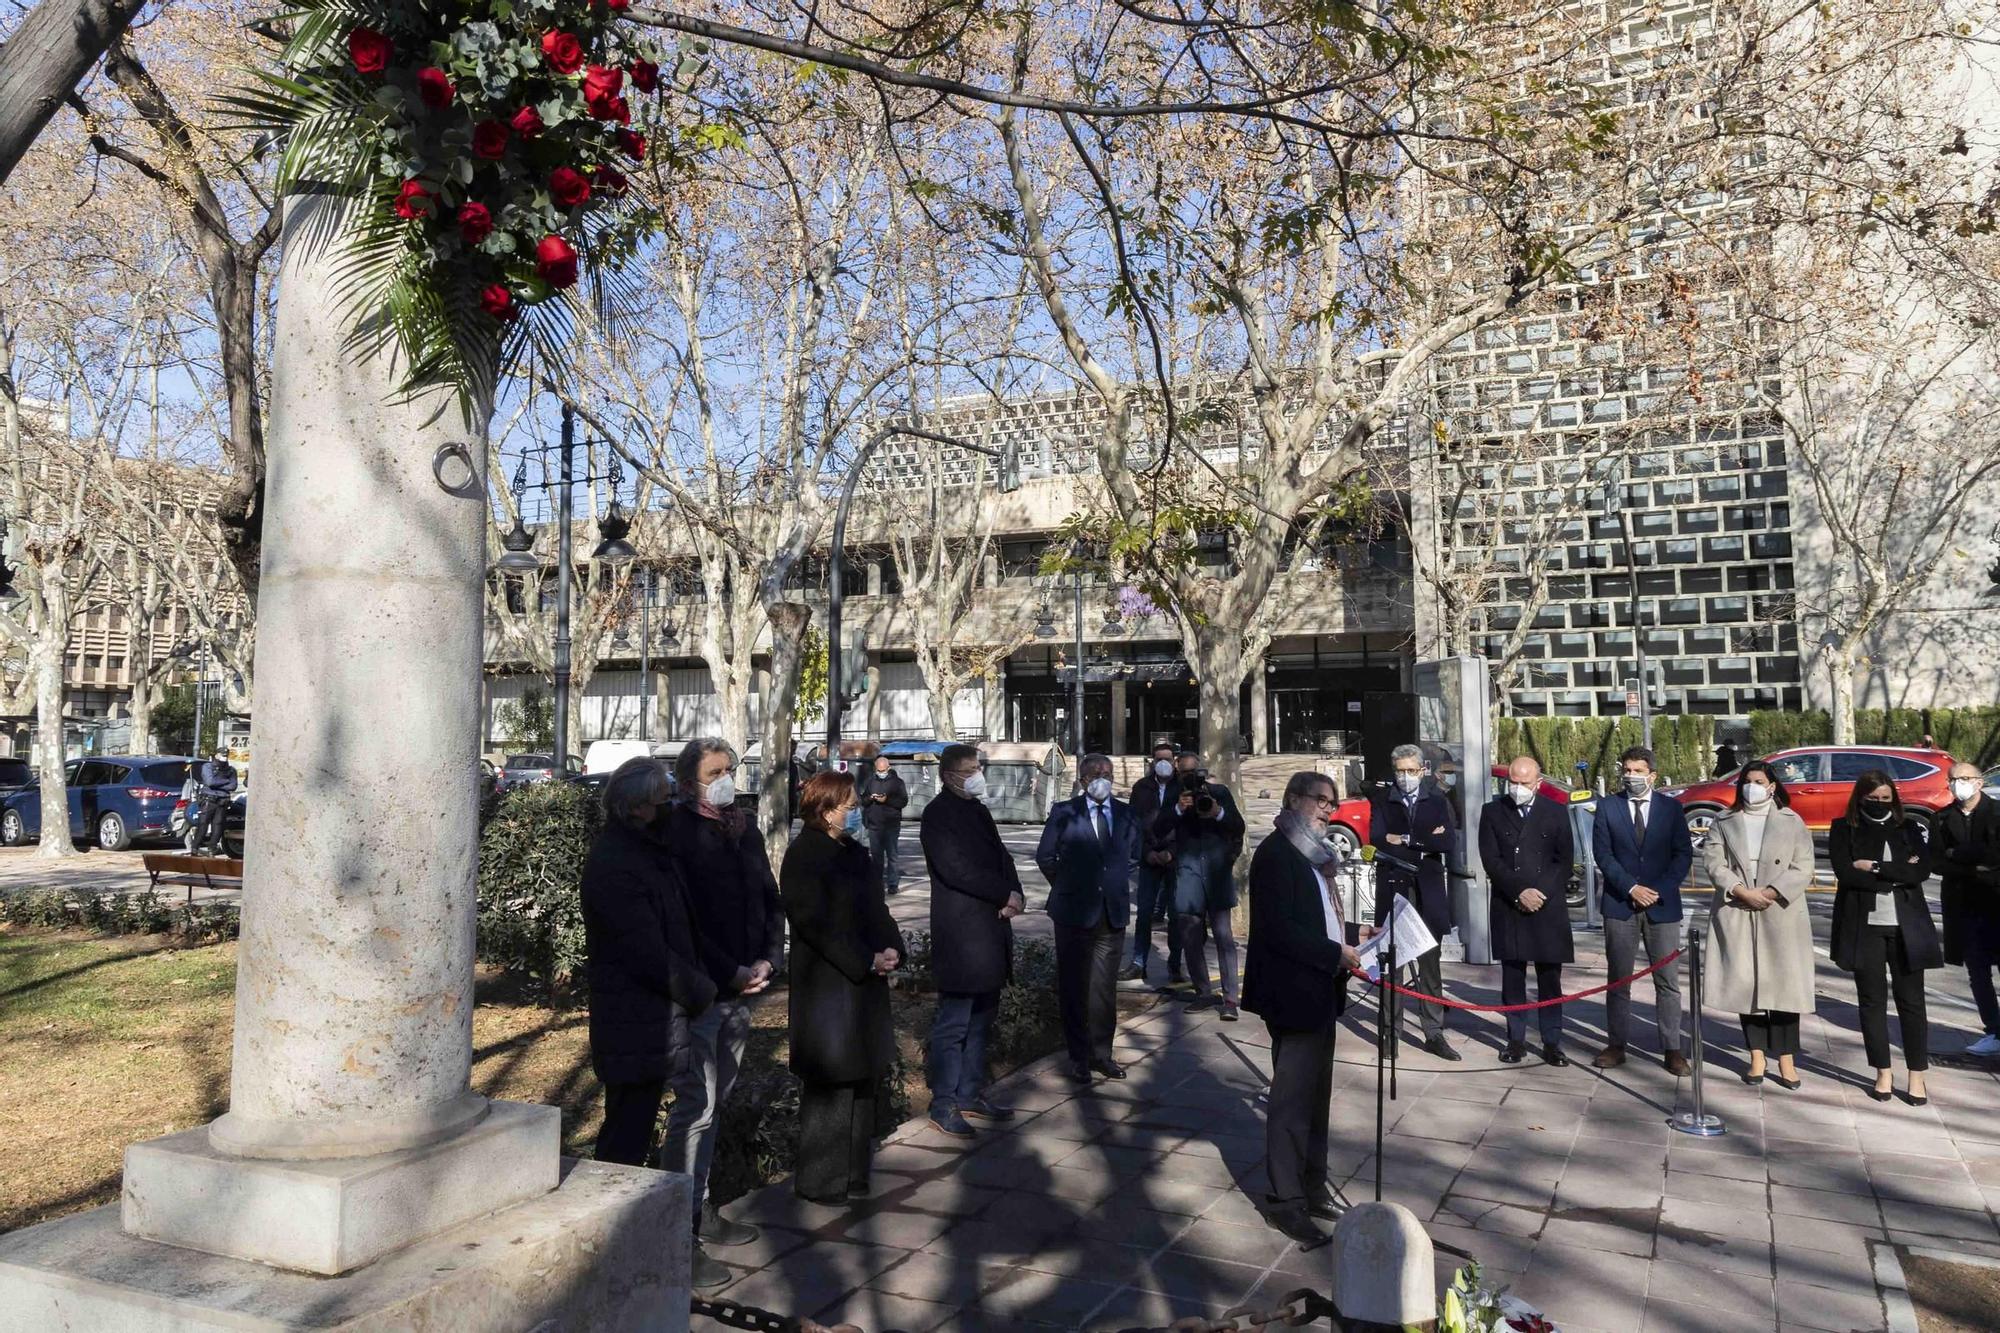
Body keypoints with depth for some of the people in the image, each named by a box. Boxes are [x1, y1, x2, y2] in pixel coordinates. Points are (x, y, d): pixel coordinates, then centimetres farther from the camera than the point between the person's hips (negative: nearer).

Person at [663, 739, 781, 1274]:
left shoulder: (745, 832, 12)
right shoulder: (677, 833, -10)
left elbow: (770, 901, 15)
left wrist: (766, 961, 0)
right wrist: (730, 972, -16)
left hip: (740, 991, 7)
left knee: (714, 1102, 16)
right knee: (695, 1106, -5)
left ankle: (700, 1207, 27)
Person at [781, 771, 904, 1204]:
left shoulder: (855, 852, 12)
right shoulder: (802, 858, -13)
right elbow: (816, 925, -18)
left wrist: (892, 948, -2)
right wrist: (867, 961, -18)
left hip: (866, 985, 8)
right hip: (827, 986, -8)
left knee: (862, 1082, 14)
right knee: (831, 1085, -2)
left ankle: (853, 1175, 25)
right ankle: (820, 1182, 12)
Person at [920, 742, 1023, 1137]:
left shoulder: (978, 810, 16)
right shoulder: (937, 815, -10)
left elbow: (1001, 856, 14)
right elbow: (958, 870, -19)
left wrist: (1015, 894, -5)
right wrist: (1006, 894, -13)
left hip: (990, 929, 9)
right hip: (960, 933, -9)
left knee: (981, 1020, 15)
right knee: (954, 1023, -3)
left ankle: (971, 1093, 25)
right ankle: (943, 1105, 6)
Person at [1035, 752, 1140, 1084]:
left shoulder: (1126, 814, 5)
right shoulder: (1064, 813, -5)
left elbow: (1133, 855, 19)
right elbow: (1045, 856, 5)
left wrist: (1115, 883, 12)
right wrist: (1066, 886, 7)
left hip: (1113, 912, 3)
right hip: (1074, 911, -3)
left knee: (1105, 987, 8)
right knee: (1073, 986, 5)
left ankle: (1101, 1053, 20)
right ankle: (1079, 1057, 16)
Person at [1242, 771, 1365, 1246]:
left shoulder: (1314, 855, 14)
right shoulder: (1276, 854, -15)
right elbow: (1278, 929, -22)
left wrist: (1350, 935, 7)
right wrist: (1336, 954, -19)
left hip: (1320, 993, 9)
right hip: (1293, 994, -9)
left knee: (1315, 1095, 17)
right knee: (1293, 1097, -2)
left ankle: (1312, 1186, 29)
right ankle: (1285, 1199, 9)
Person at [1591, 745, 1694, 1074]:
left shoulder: (1672, 807, 4)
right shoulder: (1607, 807, 3)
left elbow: (1684, 854, 0)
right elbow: (1603, 854, -2)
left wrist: (1659, 890, -10)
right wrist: (1631, 888, -13)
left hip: (1663, 905, 0)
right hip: (1620, 904, 0)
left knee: (1668, 981, 2)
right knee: (1618, 980, 6)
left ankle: (1672, 1049, 9)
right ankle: (1616, 1046, 13)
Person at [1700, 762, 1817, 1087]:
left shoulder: (1792, 822, 6)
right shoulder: (1723, 822, 9)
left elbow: (1803, 869, 0)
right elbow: (1713, 863, 1)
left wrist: (1770, 893, -12)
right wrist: (1743, 892, -11)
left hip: (1781, 914, -1)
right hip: (1737, 915, 1)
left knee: (1784, 984, -2)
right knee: (1746, 983, 2)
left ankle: (1786, 1059, 5)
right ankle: (1757, 1056, 9)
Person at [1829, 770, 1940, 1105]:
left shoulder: (1909, 829, 9)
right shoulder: (1843, 829, 4)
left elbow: (1923, 870, -6)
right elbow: (1845, 873, -10)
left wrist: (1876, 868, -11)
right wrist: (1898, 873, -9)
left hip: (1907, 926, 1)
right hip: (1864, 926, -1)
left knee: (1911, 1000, 3)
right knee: (1871, 1000, 5)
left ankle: (1917, 1076, 12)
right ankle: (1882, 1074, 15)